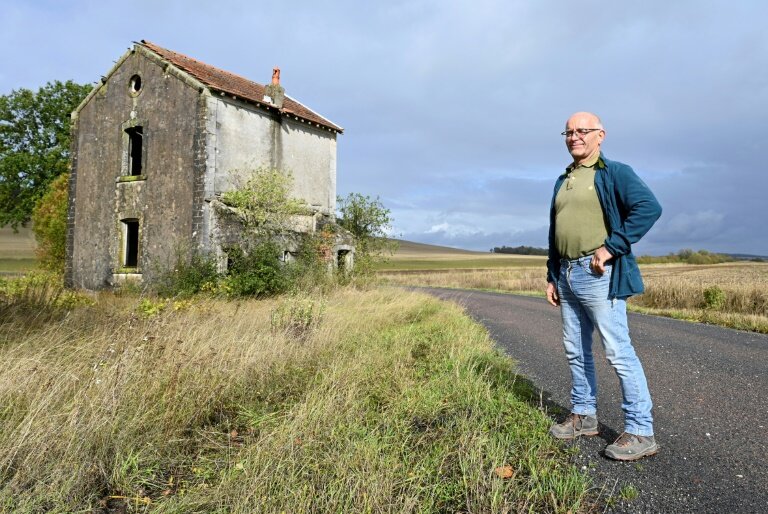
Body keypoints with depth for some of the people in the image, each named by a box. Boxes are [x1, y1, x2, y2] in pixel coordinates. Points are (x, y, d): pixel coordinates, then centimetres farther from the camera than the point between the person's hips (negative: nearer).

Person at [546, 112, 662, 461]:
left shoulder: (614, 173, -3)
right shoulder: (562, 181, 19)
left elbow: (649, 207, -18)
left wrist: (611, 247, -20)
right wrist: (551, 276, 18)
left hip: (598, 275, -8)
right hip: (567, 275, 8)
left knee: (618, 351, -6)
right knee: (576, 351, 13)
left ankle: (640, 432, 4)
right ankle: (583, 416, 27)